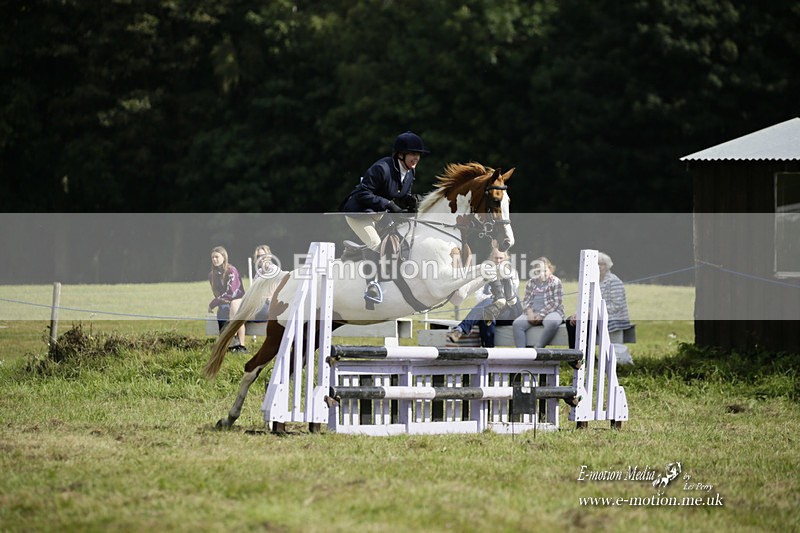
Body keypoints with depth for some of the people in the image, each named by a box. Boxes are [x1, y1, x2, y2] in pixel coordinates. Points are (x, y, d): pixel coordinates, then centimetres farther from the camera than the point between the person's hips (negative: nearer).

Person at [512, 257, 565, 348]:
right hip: (533, 313, 4)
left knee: (552, 323, -40)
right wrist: (529, 312, -11)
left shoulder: (555, 282, 0)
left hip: (551, 312, -4)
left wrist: (541, 314, -16)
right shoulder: (531, 282, 14)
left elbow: (556, 302, -8)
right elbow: (526, 300, 11)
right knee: (517, 324, -24)